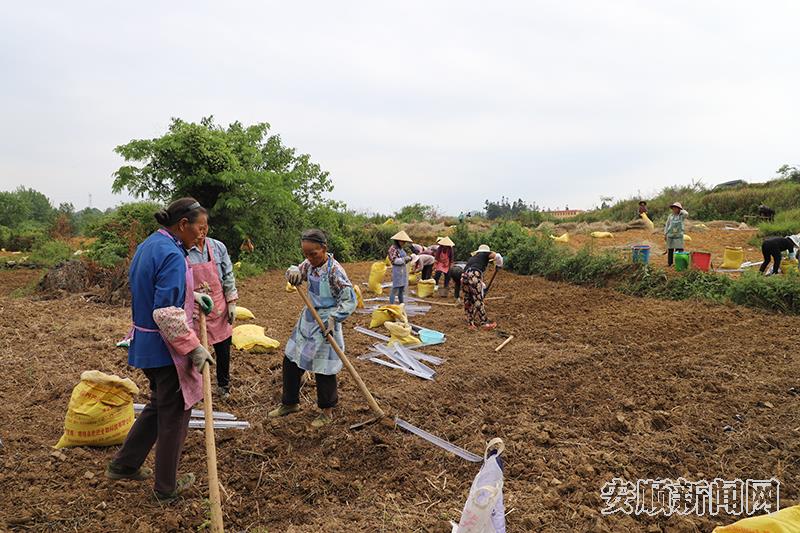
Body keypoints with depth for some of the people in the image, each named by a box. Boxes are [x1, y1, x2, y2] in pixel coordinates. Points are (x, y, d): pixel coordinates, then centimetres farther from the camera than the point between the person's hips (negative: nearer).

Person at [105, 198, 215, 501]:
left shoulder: (148, 245, 7)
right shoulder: (172, 255, -24)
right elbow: (167, 313, -30)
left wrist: (192, 296, 16)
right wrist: (194, 347, -23)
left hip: (145, 344, 9)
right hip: (167, 348, -9)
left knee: (159, 404, 26)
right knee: (174, 414, 8)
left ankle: (124, 464, 37)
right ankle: (167, 487, 24)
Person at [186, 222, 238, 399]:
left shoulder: (218, 247, -2)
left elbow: (228, 277, 4)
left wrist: (232, 303, 2)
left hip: (219, 308, 3)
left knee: (224, 349, 13)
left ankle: (223, 385, 34)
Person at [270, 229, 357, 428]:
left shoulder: (334, 271, -22)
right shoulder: (309, 264, -1)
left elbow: (350, 299, -20)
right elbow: (297, 271, 15)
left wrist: (334, 318, -27)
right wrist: (293, 272, -10)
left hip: (325, 324, -8)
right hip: (307, 319, 8)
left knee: (323, 368, 3)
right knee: (291, 361, 16)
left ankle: (327, 411, 23)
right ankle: (290, 403, 35)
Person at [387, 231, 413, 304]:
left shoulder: (401, 248, 14)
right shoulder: (393, 248, -10)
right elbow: (395, 260, -18)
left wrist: (408, 258, 1)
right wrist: (405, 259, -19)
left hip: (403, 270, 8)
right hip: (397, 270, -8)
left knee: (401, 289, 13)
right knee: (395, 289, -10)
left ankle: (402, 303, 21)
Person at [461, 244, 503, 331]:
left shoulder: (473, 257, 36)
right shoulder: (486, 254, 19)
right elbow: (497, 256, 0)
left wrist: (482, 286, 52)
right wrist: (498, 265, 20)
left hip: (464, 276, 6)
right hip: (474, 276, -6)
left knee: (468, 301, 14)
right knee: (478, 300, -1)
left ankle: (471, 323, 20)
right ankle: (484, 323, 6)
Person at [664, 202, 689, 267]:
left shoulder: (681, 216, 1)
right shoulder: (670, 216, 8)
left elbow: (686, 214, -22)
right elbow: (667, 225, 11)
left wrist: (681, 210, -5)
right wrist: (665, 234, 7)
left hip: (679, 235, -2)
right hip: (670, 235, 2)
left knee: (679, 249, -6)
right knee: (670, 249, 6)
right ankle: (669, 263, 14)